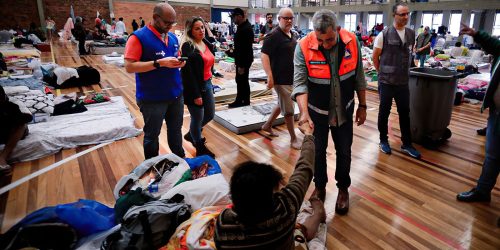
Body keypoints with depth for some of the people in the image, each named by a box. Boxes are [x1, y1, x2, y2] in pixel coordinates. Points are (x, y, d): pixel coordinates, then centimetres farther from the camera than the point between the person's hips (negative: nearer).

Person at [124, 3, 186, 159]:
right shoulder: (139, 37, -12)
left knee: (176, 130, 20)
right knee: (152, 134, 10)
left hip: (176, 95, 6)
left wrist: (179, 62, -4)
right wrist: (159, 63, -26)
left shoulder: (173, 37, 9)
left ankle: (180, 159, 39)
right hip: (152, 98, -6)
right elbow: (129, 67, -19)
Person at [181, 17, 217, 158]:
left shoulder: (206, 43, 9)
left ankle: (191, 134, 43)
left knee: (210, 115, 18)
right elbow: (188, 73, -19)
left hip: (207, 84, 8)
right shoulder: (188, 47, -14)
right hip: (194, 87, -8)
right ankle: (200, 148, 26)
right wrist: (196, 94, -20)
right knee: (198, 119, 5)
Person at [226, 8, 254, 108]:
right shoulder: (242, 26, 10)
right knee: (240, 80, 15)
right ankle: (239, 101, 26)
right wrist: (233, 52, 12)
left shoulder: (246, 29, -21)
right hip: (241, 59, 10)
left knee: (242, 81, -1)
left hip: (244, 60, -10)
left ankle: (245, 102, 11)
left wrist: (242, 65, -24)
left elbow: (246, 49, -25)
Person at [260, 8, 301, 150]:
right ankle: (293, 138, 12)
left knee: (282, 104, 20)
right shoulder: (273, 36, -14)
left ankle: (267, 125, 38)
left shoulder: (292, 35, 12)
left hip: (292, 77, 9)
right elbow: (264, 55, -20)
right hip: (281, 78, -9)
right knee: (288, 109, -1)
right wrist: (270, 76, -28)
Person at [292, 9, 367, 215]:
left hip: (344, 110, 2)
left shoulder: (351, 42, -12)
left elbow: (359, 77, -1)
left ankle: (343, 189, 36)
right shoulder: (304, 47, -20)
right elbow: (300, 82, -23)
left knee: (344, 151, 12)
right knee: (317, 151, 12)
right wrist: (304, 112, -37)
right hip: (317, 111, -1)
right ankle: (319, 187, 37)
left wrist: (362, 106, 3)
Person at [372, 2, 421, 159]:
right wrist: (383, 73, 5)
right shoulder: (384, 35, -8)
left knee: (405, 113, 10)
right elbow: (375, 57, -1)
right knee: (384, 112, 8)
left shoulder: (412, 35, 5)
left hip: (403, 82, 4)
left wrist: (404, 71, 14)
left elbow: (409, 55, 18)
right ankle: (383, 140, 24)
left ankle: (407, 144, 22)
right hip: (386, 82, -4)